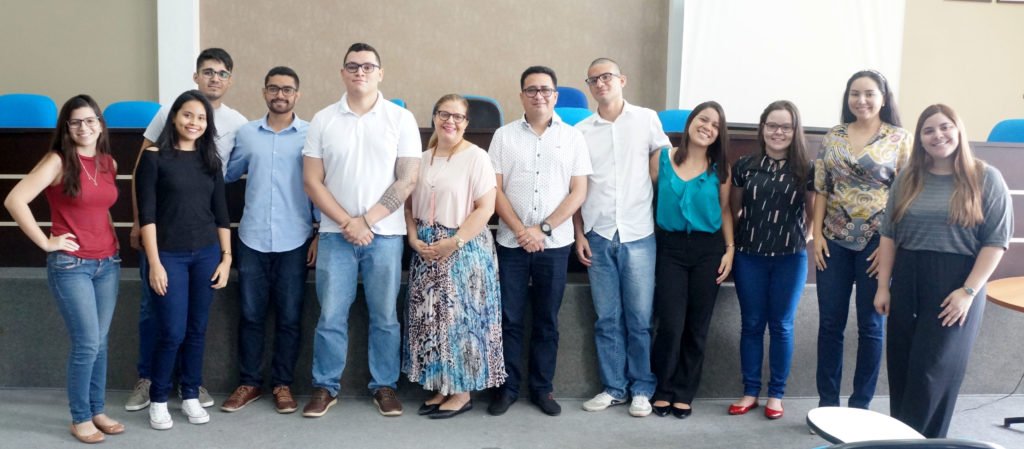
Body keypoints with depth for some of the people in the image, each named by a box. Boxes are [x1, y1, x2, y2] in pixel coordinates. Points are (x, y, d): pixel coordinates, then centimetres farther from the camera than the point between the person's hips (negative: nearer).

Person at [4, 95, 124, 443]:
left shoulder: (109, 163, 8)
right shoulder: (58, 160, -10)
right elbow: (14, 200, -19)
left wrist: (108, 236, 10)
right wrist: (46, 242, -16)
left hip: (108, 263, 6)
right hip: (70, 265, -6)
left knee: (100, 342, 12)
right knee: (86, 344, -5)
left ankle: (97, 410, 25)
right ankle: (80, 418, 12)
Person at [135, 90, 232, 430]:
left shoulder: (211, 160, 8)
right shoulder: (154, 157, -5)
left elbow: (221, 213, 10)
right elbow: (147, 214, -8)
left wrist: (226, 257, 5)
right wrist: (154, 262, -13)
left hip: (207, 254, 4)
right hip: (169, 255, -4)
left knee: (197, 330, 10)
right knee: (172, 333, -3)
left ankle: (191, 396, 24)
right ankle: (158, 400, 17)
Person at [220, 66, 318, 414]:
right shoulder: (245, 133, 6)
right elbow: (226, 174, 19)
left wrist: (320, 233, -4)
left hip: (294, 241, -2)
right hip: (252, 239, 2)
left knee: (289, 317, 6)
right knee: (251, 315, 9)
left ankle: (283, 384, 20)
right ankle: (249, 382, 22)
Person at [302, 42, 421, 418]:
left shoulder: (401, 119, 0)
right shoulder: (323, 120, 4)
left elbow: (407, 180, -4)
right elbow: (312, 181, 1)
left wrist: (366, 221, -10)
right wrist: (346, 223, -9)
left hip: (385, 233, -1)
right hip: (335, 233, 1)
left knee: (384, 316, 7)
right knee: (331, 316, 5)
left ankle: (384, 386, 21)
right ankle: (325, 387, 19)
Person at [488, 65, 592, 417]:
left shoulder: (572, 137, 4)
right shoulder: (504, 135, 5)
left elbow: (579, 192, 0)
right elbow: (495, 189, 0)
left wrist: (543, 229, -9)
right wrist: (521, 230, -10)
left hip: (555, 243, 0)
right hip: (511, 242, 0)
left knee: (547, 320, 8)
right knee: (509, 319, 4)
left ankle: (542, 388, 19)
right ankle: (507, 388, 16)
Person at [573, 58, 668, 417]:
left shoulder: (647, 119, 3)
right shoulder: (580, 131, 7)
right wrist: (579, 235, 3)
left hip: (638, 235, -1)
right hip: (598, 237, 2)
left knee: (640, 318, 3)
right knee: (606, 319, 6)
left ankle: (642, 389, 16)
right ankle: (613, 388, 18)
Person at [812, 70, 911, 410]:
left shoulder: (900, 139, -2)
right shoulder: (833, 137, 7)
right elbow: (820, 190, 7)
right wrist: (817, 234, -1)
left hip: (876, 241, -3)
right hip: (834, 240, 3)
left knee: (870, 325, 6)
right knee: (830, 323, 6)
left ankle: (860, 405, 18)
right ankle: (827, 402, 18)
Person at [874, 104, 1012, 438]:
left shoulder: (986, 178, -3)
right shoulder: (907, 179, 9)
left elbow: (996, 241, -6)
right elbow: (889, 235, 10)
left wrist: (969, 291, -13)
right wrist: (883, 285, 5)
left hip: (956, 285, -4)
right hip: (907, 283, 4)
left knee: (933, 370, -3)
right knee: (902, 369, 7)